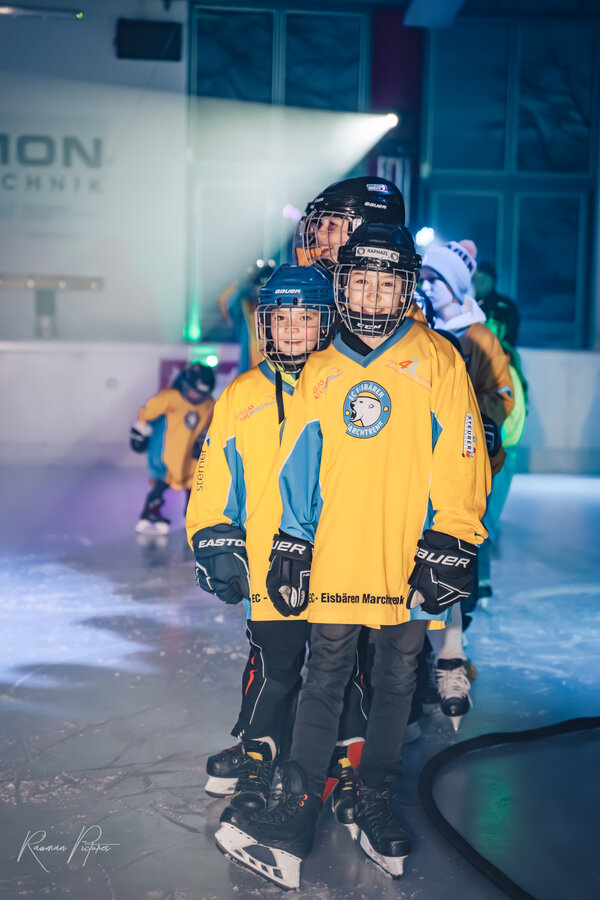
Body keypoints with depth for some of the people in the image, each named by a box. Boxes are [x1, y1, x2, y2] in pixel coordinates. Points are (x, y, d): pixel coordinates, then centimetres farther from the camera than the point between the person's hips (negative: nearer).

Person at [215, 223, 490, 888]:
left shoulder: (436, 361, -1)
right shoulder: (319, 371, 9)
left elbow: (461, 461, -4)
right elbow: (298, 465, 12)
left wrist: (449, 547, -9)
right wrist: (291, 544, 7)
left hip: (408, 561, -2)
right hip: (334, 558, 2)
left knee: (395, 682, 10)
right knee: (324, 679, 5)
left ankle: (374, 802, 25)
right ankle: (295, 816, 9)